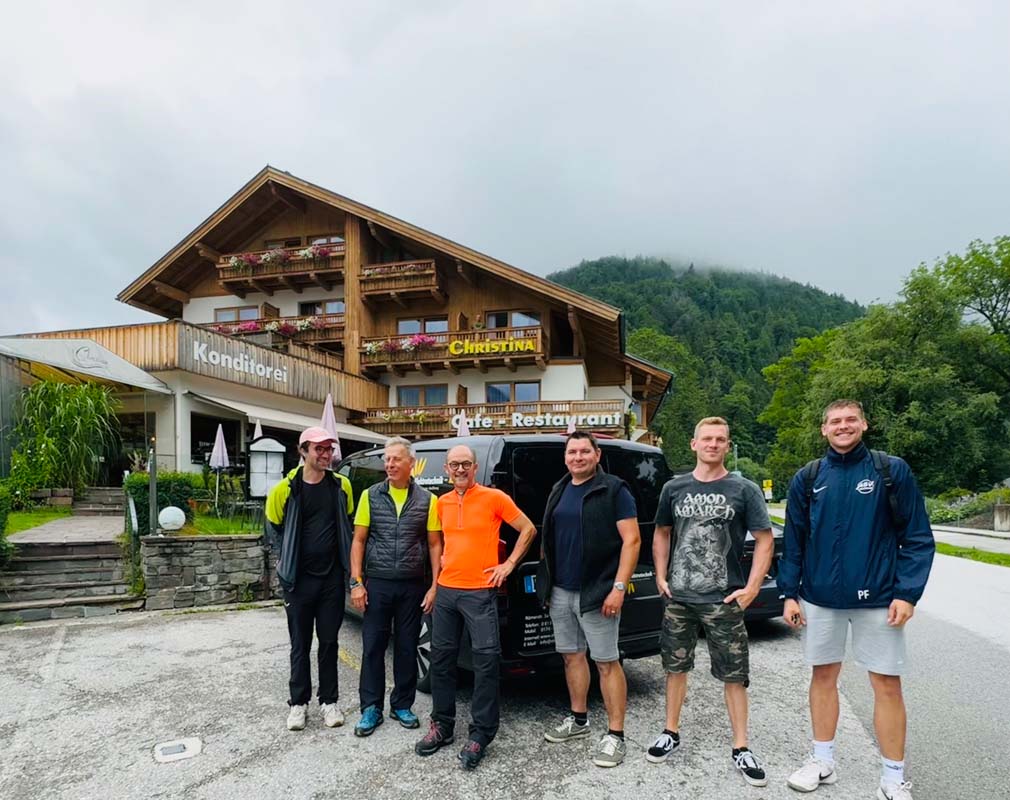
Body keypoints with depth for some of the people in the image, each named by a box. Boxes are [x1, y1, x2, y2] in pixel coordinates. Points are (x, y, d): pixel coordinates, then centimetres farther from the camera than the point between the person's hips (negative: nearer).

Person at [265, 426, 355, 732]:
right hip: (299, 579, -2)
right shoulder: (286, 488, -8)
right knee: (300, 644, 9)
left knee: (329, 641, 10)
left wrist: (345, 561, 8)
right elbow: (274, 526, 6)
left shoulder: (341, 485, -1)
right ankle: (298, 702, 23)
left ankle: (329, 701, 23)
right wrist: (288, 558, 5)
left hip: (332, 577, 2)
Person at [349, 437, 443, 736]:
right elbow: (358, 541, 2)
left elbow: (434, 545, 3)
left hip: (413, 586, 0)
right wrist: (356, 582, -5)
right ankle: (371, 708, 20)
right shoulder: (371, 495, 1)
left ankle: (402, 705, 27)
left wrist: (434, 586, -2)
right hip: (377, 584, 0)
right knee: (373, 646, 6)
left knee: (407, 648, 11)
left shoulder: (427, 499, 0)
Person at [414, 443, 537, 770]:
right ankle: (442, 725, 25)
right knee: (441, 656, 11)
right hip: (446, 590, 6)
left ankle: (480, 734, 7)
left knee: (486, 659, -5)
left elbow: (528, 529, 0)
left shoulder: (494, 498, -6)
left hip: (480, 591, -5)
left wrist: (509, 564, -3)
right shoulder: (442, 503, 9)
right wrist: (441, 558, 12)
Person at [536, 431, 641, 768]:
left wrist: (618, 587, -18)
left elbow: (631, 540, -12)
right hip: (560, 591, 7)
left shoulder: (614, 490, -8)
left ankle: (616, 736, 11)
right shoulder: (559, 491, 12)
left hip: (596, 592, -6)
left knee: (607, 662, 0)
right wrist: (546, 581, 14)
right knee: (572, 656, 16)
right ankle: (578, 720, 32)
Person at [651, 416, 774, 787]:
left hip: (724, 600, -2)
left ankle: (741, 748, 19)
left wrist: (752, 587, -9)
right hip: (678, 597, 3)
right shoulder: (674, 488, 4)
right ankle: (671, 733, 29)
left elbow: (765, 540, -1)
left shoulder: (744, 490, -3)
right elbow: (661, 533, 15)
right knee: (675, 667, 13)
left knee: (734, 674, 5)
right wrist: (661, 576, 6)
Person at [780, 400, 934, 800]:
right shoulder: (807, 478, 3)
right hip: (819, 598, 2)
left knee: (887, 684, 5)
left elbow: (917, 537, -3)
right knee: (823, 677, 12)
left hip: (878, 598, -2)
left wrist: (908, 593, -11)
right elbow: (793, 540, 6)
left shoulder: (892, 470, -3)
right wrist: (790, 593, 2)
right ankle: (822, 762, 28)